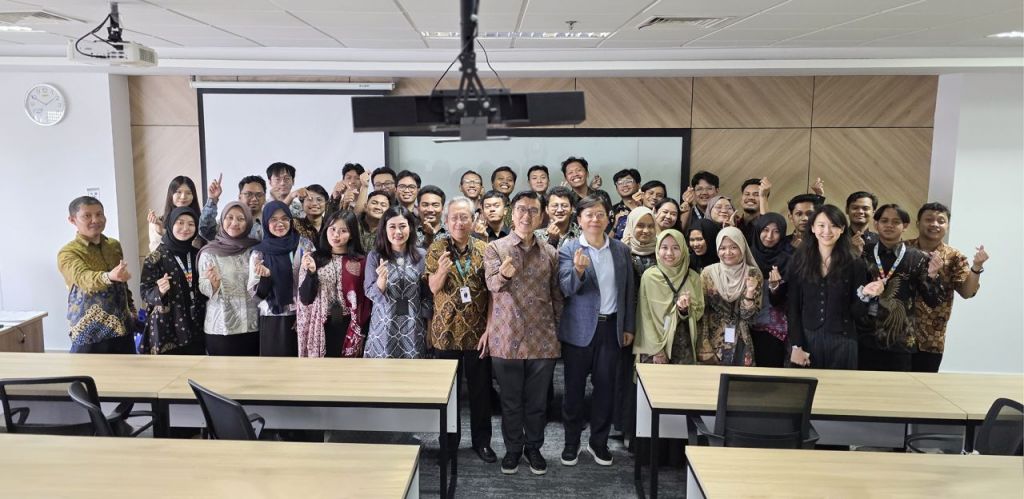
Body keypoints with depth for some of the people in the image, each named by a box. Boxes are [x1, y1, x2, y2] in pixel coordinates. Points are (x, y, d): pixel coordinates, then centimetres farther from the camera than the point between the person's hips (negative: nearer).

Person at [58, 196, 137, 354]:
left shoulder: (114, 245, 10)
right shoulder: (67, 253, -9)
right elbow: (83, 278, -30)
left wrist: (132, 311, 15)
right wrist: (108, 277, -49)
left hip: (123, 328, 6)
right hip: (89, 333, -5)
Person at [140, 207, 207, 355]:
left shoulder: (197, 255, 9)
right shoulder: (156, 257, -5)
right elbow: (145, 291, -7)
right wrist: (159, 291, -26)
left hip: (195, 327, 5)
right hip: (167, 328, -4)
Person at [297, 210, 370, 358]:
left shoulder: (361, 262, 2)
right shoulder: (313, 259, 3)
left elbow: (366, 301, 3)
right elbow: (305, 299, -3)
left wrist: (363, 334, -2)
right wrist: (311, 272, -17)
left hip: (350, 329, 0)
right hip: (321, 329, 0)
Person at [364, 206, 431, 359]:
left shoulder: (422, 255, 1)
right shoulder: (374, 256, -2)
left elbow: (428, 293, 7)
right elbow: (371, 294, -4)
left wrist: (424, 318, 1)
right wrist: (382, 279, -22)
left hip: (413, 328, 1)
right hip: (384, 327, -1)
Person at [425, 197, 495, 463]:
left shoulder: (484, 249, 1)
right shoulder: (437, 248, 0)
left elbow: (492, 291, 1)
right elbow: (433, 287, -6)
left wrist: (490, 327, -5)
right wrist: (441, 271, -28)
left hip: (477, 330, 1)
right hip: (446, 330, 0)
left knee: (481, 387, 9)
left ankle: (482, 440, 23)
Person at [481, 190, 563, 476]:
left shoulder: (550, 253, 7)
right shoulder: (495, 248, -1)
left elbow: (556, 296, 13)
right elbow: (491, 284, -17)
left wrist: (557, 329, 10)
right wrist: (503, 274, -39)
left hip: (543, 340, 2)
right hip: (507, 339, -2)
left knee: (537, 400, 12)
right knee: (510, 400, 10)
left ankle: (534, 448, 30)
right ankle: (513, 449, 28)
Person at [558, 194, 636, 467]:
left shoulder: (621, 249, 5)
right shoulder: (568, 250, -6)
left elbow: (629, 291, 10)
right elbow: (567, 289, -14)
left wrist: (629, 327, 8)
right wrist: (578, 270, -34)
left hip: (611, 327, 3)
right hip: (579, 329, -2)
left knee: (606, 386, 9)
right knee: (574, 387, 8)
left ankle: (599, 441, 25)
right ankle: (571, 442, 22)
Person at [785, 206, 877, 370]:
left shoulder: (855, 264, 0)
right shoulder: (799, 261, 1)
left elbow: (857, 313, 1)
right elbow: (792, 307, 0)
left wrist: (864, 294, -19)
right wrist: (796, 346, -7)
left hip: (842, 343, 0)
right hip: (806, 340, 1)